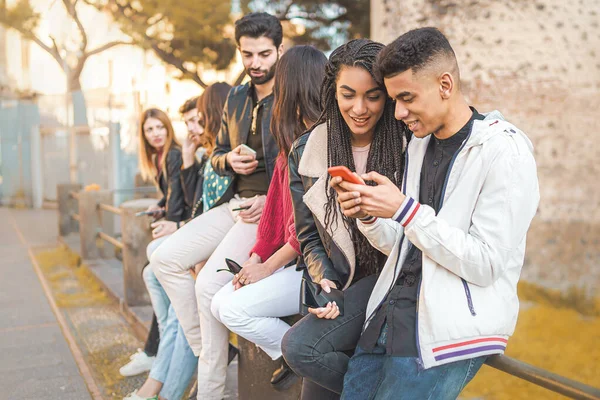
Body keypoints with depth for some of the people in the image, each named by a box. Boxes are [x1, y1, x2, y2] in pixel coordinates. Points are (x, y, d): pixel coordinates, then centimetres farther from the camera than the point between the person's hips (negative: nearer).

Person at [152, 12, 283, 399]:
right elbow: (217, 154, 23)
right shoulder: (236, 99, 14)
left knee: (210, 284, -21)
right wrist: (230, 159, -1)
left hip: (272, 209, -8)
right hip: (235, 204, 8)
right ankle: (203, 348, 6)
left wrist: (274, 200, -21)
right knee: (166, 258, -2)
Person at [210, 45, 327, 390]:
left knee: (235, 308, -16)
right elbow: (276, 208, 11)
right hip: (294, 260, 9)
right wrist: (255, 260, 3)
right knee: (219, 303, 2)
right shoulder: (296, 139, 14)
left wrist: (268, 267, -12)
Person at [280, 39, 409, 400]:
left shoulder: (409, 147, -6)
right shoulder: (307, 152, 4)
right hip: (343, 287, 5)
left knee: (301, 347, -19)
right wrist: (322, 281, -7)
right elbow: (309, 236, 9)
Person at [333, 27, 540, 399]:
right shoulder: (420, 142, 10)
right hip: (392, 312, 7)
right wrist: (367, 215, -7)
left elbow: (486, 265, -16)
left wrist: (405, 210, -19)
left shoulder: (505, 153, -13)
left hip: (449, 333, -7)